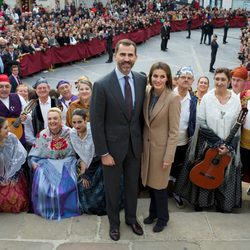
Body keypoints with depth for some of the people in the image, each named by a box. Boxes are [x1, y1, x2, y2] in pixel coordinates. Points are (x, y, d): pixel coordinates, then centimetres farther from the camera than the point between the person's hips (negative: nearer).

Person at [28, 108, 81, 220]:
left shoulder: (69, 133, -3)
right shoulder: (42, 135, 0)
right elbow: (33, 156, 4)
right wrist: (34, 164, -16)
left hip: (66, 164, -1)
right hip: (46, 165, 1)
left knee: (68, 184, -27)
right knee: (43, 185, -26)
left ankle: (67, 208, 2)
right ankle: (47, 210, 2)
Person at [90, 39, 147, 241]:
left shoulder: (142, 80, -5)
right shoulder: (102, 85, -18)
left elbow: (141, 112, 6)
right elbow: (96, 122, -14)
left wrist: (142, 140, 7)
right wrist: (103, 153, -13)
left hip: (135, 145, 4)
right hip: (113, 146, -3)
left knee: (133, 185, 21)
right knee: (112, 188, 16)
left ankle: (131, 217, 45)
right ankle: (114, 222, 40)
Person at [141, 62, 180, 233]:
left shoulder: (173, 98, -20)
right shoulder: (147, 93, -2)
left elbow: (174, 131, -17)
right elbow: (145, 121, 8)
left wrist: (168, 156, -16)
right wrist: (142, 143, 6)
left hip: (162, 146, -5)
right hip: (147, 144, 5)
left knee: (159, 184, 9)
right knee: (149, 181, 18)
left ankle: (162, 217, 32)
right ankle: (153, 212, 41)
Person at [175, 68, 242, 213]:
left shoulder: (236, 100, -3)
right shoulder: (207, 98, -7)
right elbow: (201, 123, -8)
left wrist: (229, 146, -10)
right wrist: (217, 142, -12)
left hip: (229, 148, 1)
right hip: (207, 145, -1)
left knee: (225, 176, 9)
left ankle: (222, 204, 29)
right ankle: (201, 202, 28)